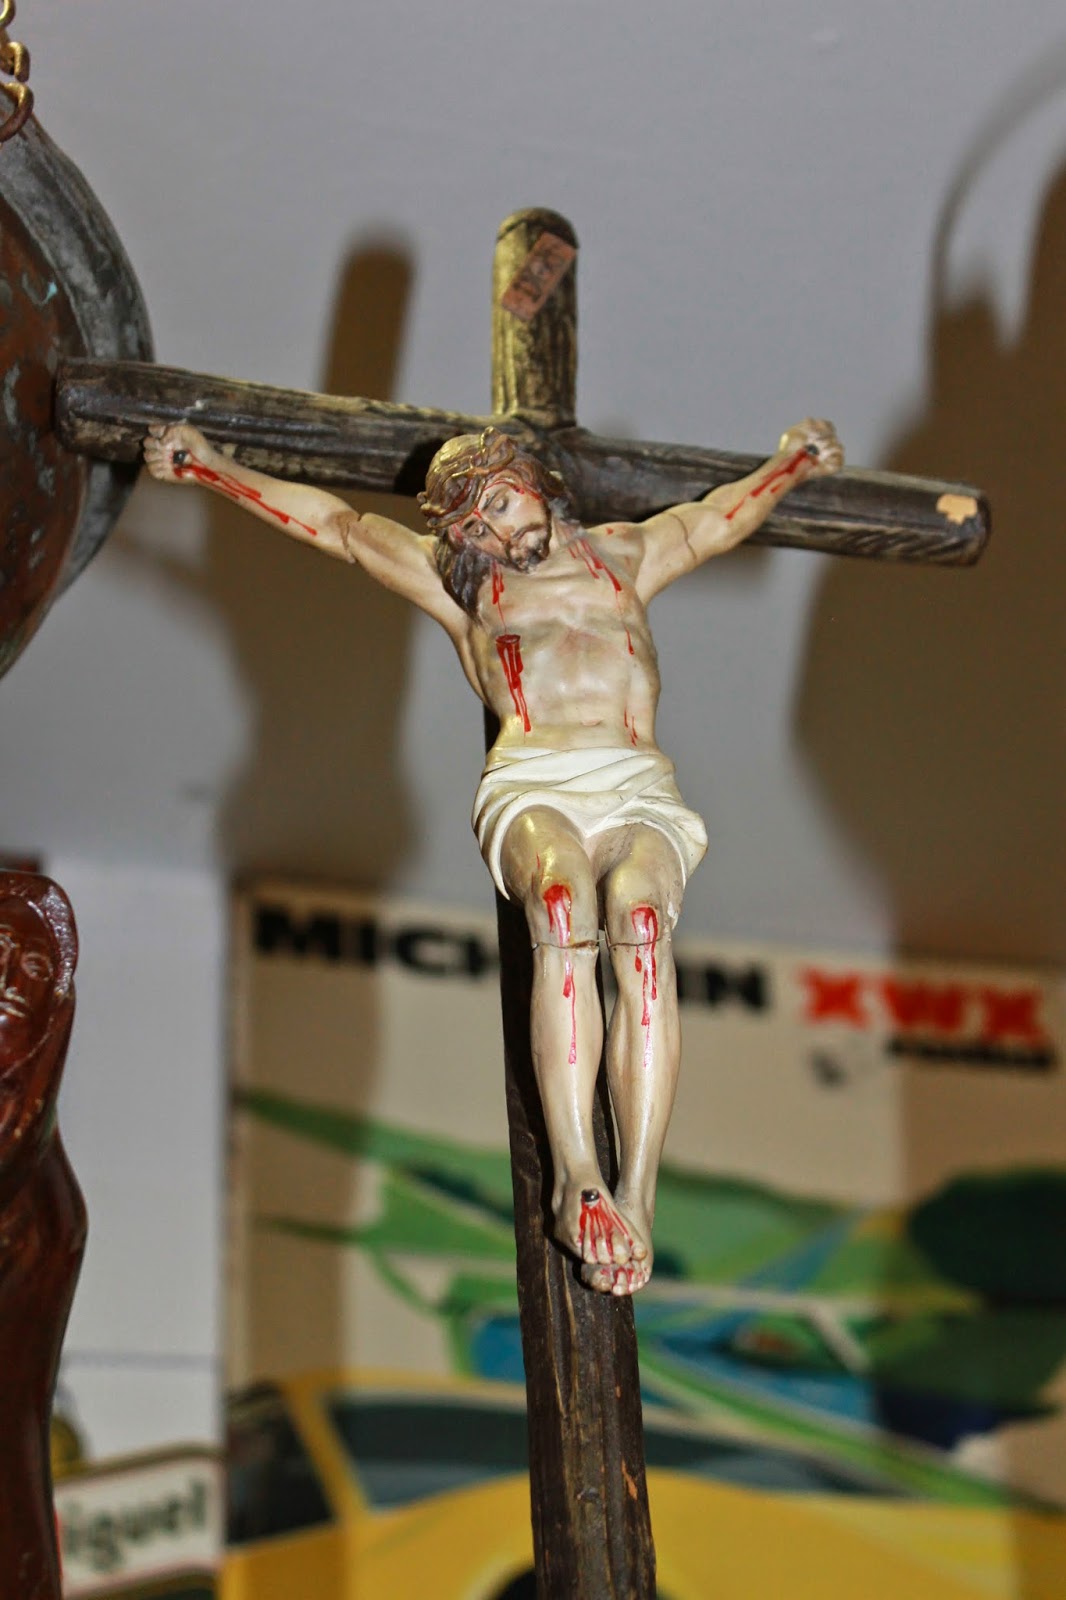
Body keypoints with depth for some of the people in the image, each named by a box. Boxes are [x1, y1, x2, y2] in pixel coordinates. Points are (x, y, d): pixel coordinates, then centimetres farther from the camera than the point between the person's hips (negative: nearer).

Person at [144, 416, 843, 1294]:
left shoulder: (621, 556, 34)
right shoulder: (461, 583, 31)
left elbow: (716, 519, 50)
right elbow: (338, 524, 36)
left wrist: (789, 464, 45)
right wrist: (210, 470, 37)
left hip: (639, 792, 1)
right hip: (530, 787, -1)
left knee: (641, 915, -35)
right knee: (562, 901, -38)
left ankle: (637, 1195, -43)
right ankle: (576, 1177, -45)